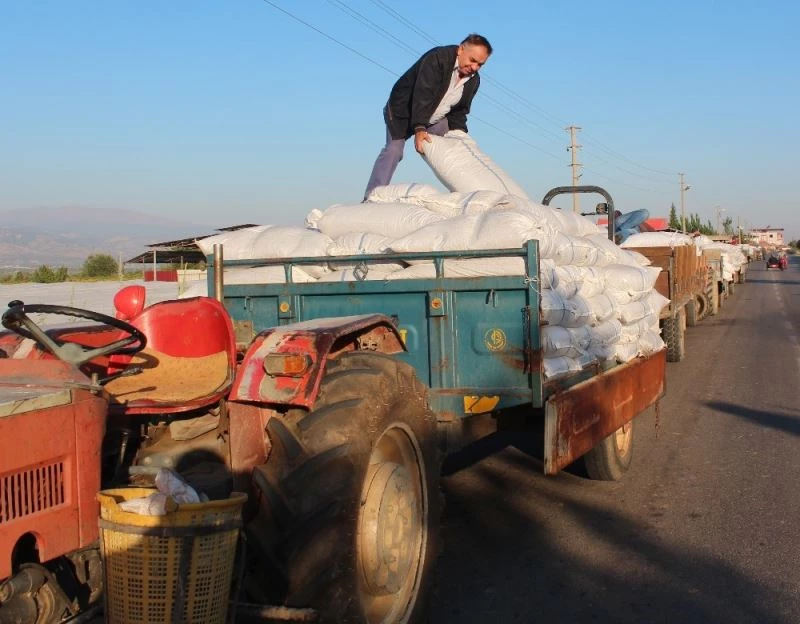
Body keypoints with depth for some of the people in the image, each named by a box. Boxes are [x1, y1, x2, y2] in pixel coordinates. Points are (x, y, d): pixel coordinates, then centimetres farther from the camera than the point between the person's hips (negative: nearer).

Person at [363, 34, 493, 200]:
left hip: (436, 119, 7)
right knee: (394, 149, -21)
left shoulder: (473, 80, -6)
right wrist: (419, 129, -47)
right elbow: (422, 94, -38)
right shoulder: (437, 58, -28)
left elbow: (459, 111, 2)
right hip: (404, 110, -7)